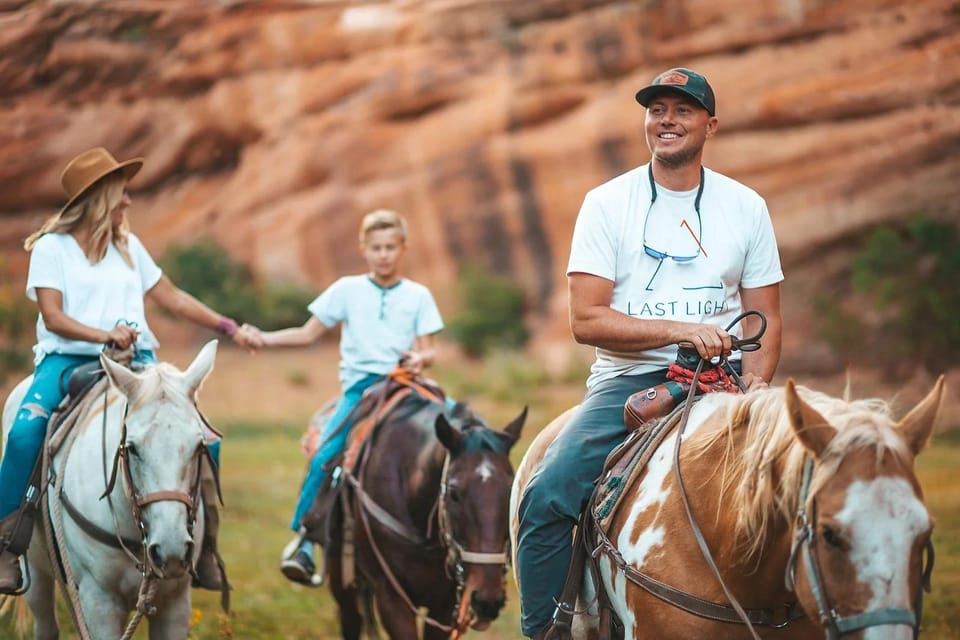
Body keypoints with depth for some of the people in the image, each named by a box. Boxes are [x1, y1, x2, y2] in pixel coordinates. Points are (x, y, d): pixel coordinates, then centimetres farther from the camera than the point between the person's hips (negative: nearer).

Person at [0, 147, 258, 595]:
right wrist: (105, 335, -22)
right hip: (68, 357, -4)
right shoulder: (52, 248, 3)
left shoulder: (129, 247, 18)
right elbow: (53, 317, -7)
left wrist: (228, 327, 18)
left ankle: (202, 545, -1)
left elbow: (172, 298, 22)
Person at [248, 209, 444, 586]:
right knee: (324, 457, -22)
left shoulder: (418, 296, 12)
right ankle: (302, 545, -17)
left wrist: (420, 359, -17)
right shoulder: (347, 290, 11)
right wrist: (263, 339, -1)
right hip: (360, 386, -1)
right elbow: (308, 334, 13)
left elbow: (428, 350, 8)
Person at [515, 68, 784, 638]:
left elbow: (765, 319, 10)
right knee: (546, 499, -22)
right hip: (627, 381, -1)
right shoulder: (608, 203, 2)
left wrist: (756, 386, -11)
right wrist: (680, 329, -18)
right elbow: (586, 321, -5)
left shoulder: (746, 206, 8)